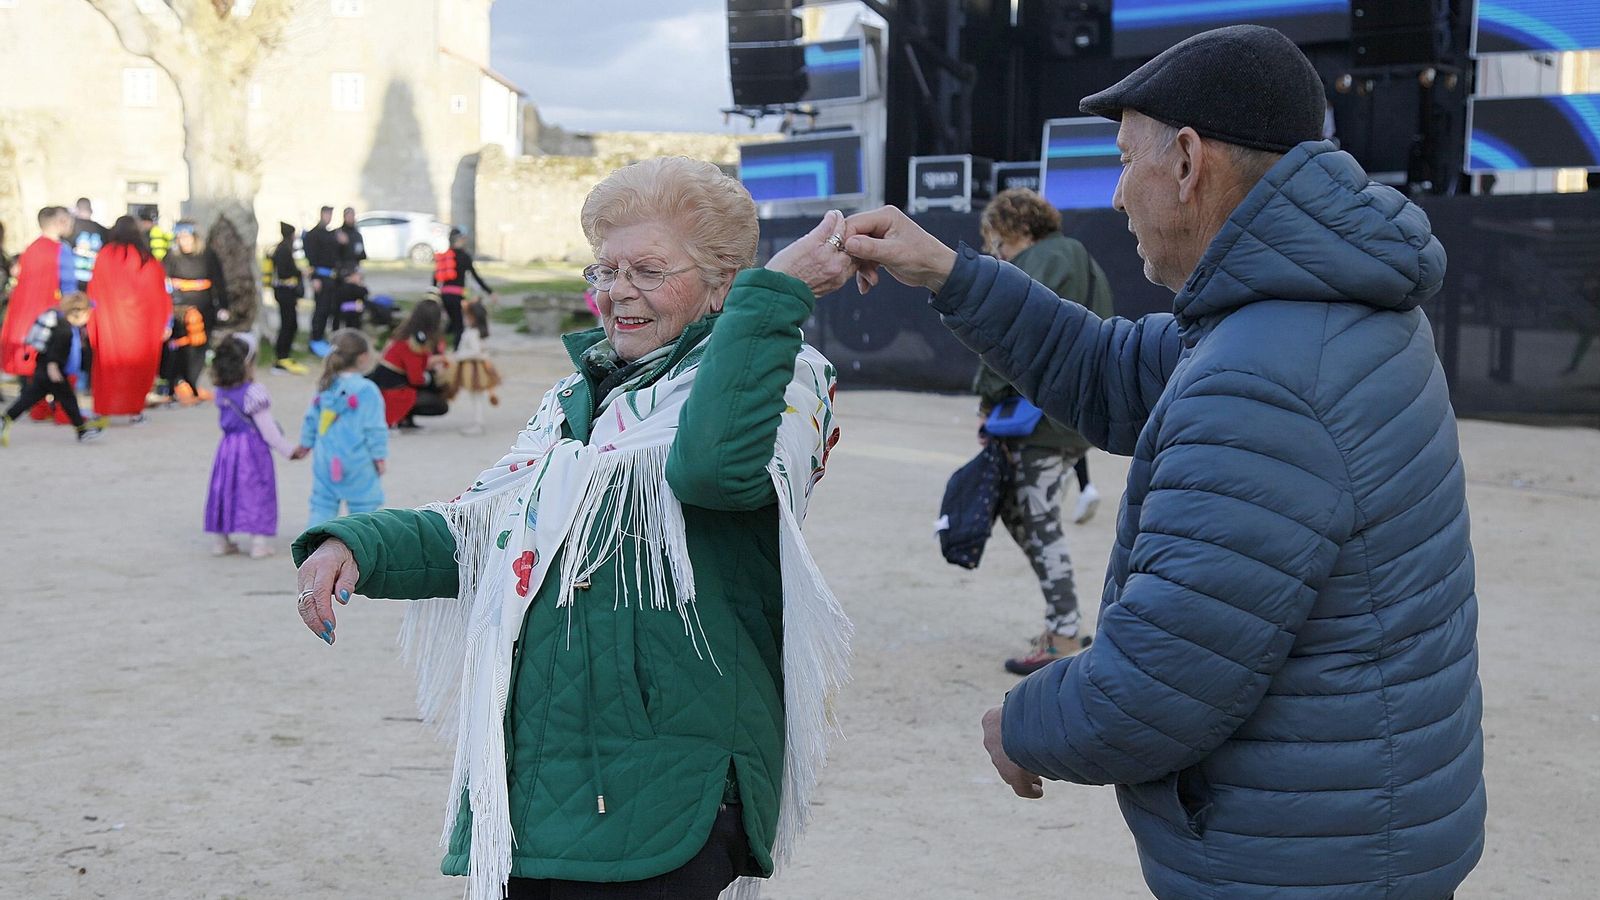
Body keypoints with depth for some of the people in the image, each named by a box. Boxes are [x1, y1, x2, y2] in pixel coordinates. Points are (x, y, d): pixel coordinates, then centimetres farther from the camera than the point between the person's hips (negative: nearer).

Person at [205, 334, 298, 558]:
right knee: (256, 493, 2)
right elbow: (267, 429, -15)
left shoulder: (222, 392, 2)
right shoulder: (254, 392, -18)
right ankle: (259, 543, 2)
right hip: (253, 448, -6)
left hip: (228, 447, 6)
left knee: (224, 491, 13)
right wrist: (288, 450, -5)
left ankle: (219, 540, 19)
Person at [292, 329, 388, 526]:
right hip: (358, 462, -6)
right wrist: (380, 456, -5)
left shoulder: (325, 388, 6)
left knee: (322, 505, 10)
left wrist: (305, 444, 28)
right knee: (363, 506, 4)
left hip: (326, 461, 6)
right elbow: (374, 427, -13)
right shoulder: (367, 390, -13)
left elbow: (311, 420, 14)